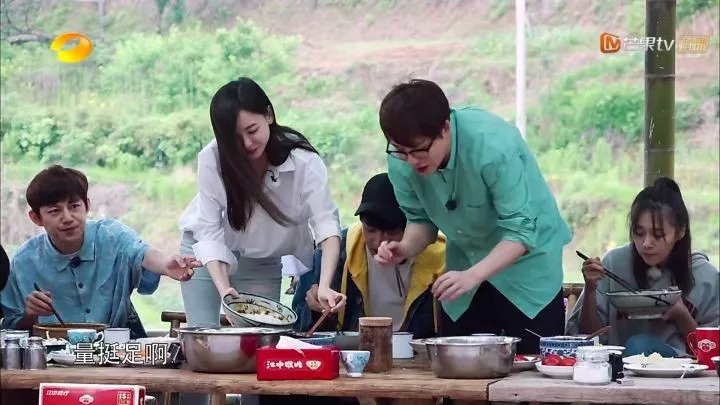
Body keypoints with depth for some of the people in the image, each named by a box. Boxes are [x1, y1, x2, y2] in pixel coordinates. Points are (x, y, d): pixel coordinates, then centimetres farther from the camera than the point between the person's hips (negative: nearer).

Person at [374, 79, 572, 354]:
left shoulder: (494, 145, -33)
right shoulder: (401, 163, -18)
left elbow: (521, 231, -30)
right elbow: (421, 219, -2)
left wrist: (472, 276, -42)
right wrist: (406, 248, -24)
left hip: (525, 260, -4)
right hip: (466, 260, 4)